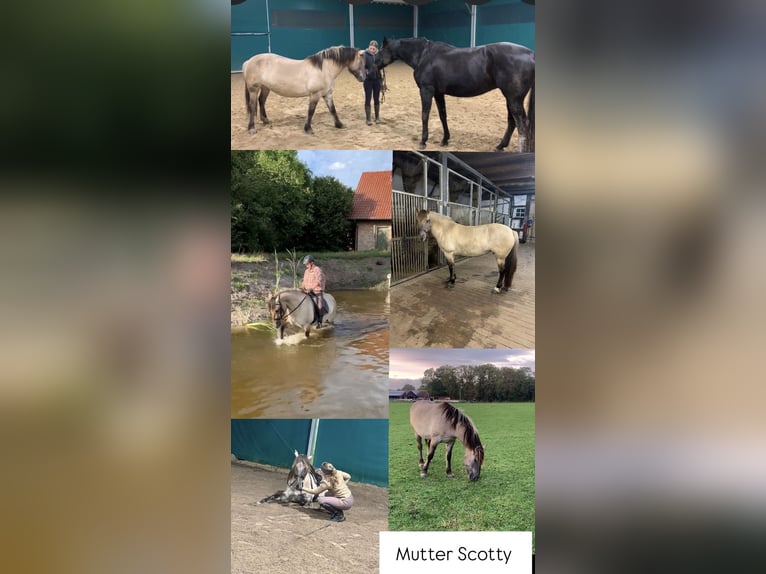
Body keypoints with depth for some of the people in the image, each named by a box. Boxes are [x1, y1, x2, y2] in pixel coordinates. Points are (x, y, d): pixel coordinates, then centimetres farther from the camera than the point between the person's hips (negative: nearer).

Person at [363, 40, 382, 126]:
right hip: (368, 80, -3)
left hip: (377, 79, 3)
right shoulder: (365, 55, -10)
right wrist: (366, 72, -32)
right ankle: (368, 119, 8)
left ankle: (377, 117, 23)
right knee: (368, 99, 1)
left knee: (377, 99, 11)